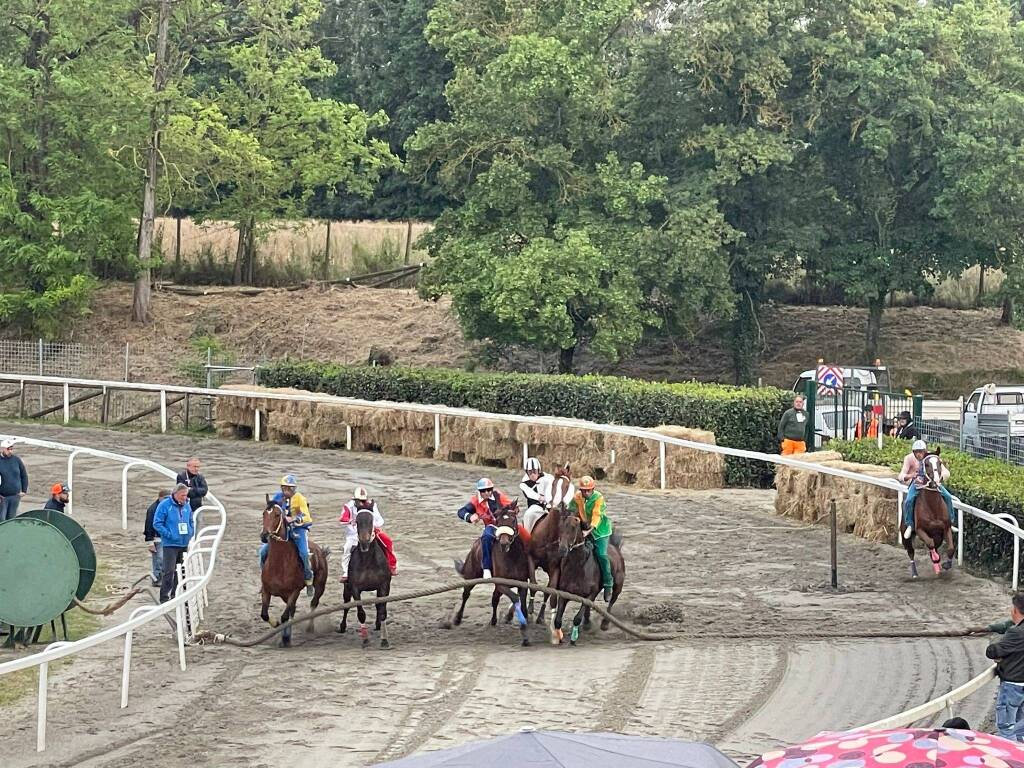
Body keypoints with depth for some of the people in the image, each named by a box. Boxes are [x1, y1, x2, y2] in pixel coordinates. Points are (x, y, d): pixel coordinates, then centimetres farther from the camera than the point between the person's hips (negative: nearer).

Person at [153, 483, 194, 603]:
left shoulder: (187, 506, 9)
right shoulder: (164, 505, -9)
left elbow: (191, 522, 21)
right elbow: (157, 523, -10)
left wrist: (190, 534, 4)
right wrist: (169, 534, -17)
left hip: (184, 544, 6)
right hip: (170, 544, -6)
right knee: (169, 570, -12)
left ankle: (176, 595, 22)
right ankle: (164, 597, -8)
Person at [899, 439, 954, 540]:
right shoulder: (909, 458, -18)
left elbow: (946, 472, -19)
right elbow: (901, 476, -22)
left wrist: (940, 478, -43)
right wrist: (909, 476, -45)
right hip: (916, 483, -1)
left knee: (948, 497, -16)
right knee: (909, 501, -27)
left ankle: (950, 521, 3)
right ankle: (909, 525, -9)